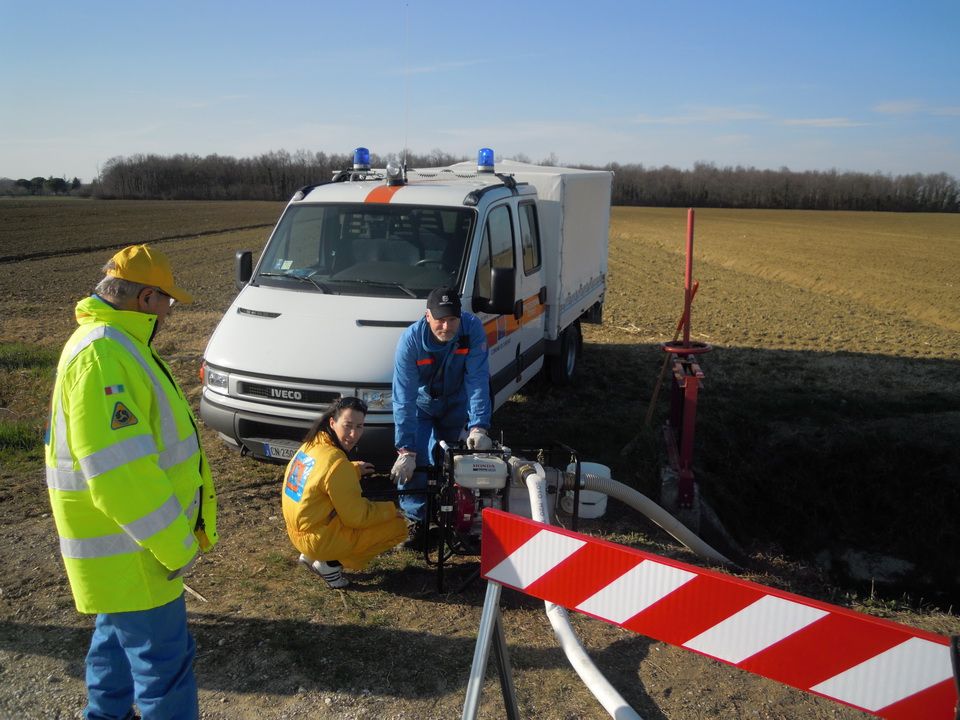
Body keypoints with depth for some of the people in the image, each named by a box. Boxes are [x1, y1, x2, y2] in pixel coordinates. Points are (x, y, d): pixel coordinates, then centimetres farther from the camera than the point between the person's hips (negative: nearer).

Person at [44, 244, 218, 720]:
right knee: (164, 660, 1)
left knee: (119, 636, 26)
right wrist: (175, 545, -21)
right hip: (129, 550, -10)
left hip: (125, 541, 11)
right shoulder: (101, 355, -25)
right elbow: (118, 470, -30)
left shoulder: (114, 344, 10)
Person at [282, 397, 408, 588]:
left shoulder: (312, 444, -1)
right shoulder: (337, 463, -26)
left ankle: (312, 556, 16)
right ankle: (331, 563, -1)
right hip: (319, 539, -8)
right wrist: (391, 510, -4)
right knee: (398, 526, -3)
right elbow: (357, 517, -19)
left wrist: (354, 469, 14)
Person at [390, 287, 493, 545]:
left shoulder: (473, 329, -30)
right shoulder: (411, 340, -33)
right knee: (416, 462, -16)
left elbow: (477, 381, -29)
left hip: (455, 403, 2)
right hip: (421, 403, -2)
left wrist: (479, 427, -39)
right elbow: (403, 399, -32)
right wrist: (405, 450, -35)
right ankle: (416, 519, 2)